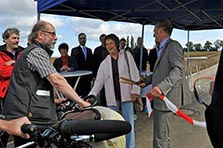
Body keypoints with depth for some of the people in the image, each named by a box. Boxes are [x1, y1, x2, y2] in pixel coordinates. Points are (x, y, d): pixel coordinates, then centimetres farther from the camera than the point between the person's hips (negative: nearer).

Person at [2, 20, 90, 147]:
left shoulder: (30, 51, 23)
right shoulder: (37, 51, -10)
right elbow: (57, 80, -19)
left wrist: (55, 100, 25)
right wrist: (81, 102, -14)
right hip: (28, 116, -10)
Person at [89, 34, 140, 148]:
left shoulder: (126, 55, 2)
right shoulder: (104, 63, 7)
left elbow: (134, 74, -2)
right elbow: (99, 81, 5)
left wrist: (135, 91, -8)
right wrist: (91, 95, -6)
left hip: (126, 95, -2)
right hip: (112, 98, 2)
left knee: (129, 124, 4)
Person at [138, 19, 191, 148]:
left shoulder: (173, 46, -12)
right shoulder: (162, 48, 18)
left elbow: (178, 70, -24)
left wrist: (161, 87, -36)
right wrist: (146, 81, 15)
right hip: (160, 98, 10)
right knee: (164, 136, 22)